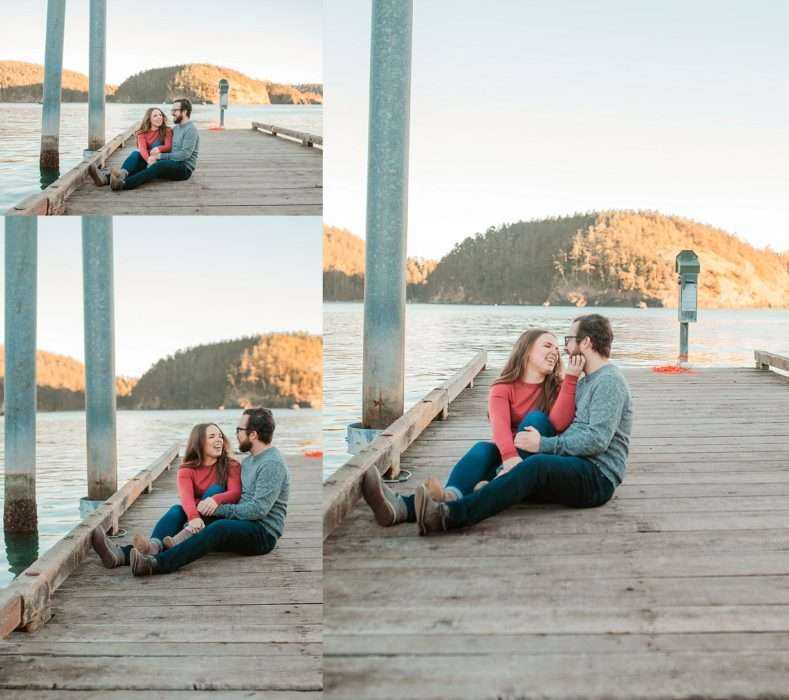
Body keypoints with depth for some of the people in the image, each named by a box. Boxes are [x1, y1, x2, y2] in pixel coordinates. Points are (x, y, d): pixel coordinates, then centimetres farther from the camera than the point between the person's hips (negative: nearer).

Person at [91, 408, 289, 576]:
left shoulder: (272, 464, -11)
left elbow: (259, 509, -20)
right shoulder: (248, 461, 21)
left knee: (218, 528, -38)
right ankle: (122, 554, -26)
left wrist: (219, 508, -15)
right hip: (239, 526, 9)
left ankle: (156, 564, -55)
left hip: (263, 533, -9)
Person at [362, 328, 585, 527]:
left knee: (536, 418, -24)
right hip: (504, 457, 1)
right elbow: (500, 426, -18)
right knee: (482, 449, -32)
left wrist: (571, 378, -19)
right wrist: (510, 456, -39)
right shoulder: (502, 388, 3)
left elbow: (558, 423, -17)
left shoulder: (557, 387, 4)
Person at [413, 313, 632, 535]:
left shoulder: (609, 381, -5)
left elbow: (598, 440, -18)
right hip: (574, 469, 10)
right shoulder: (586, 382, 27)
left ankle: (449, 515, -55)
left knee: (537, 465, -38)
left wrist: (544, 444, -16)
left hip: (597, 477, -10)